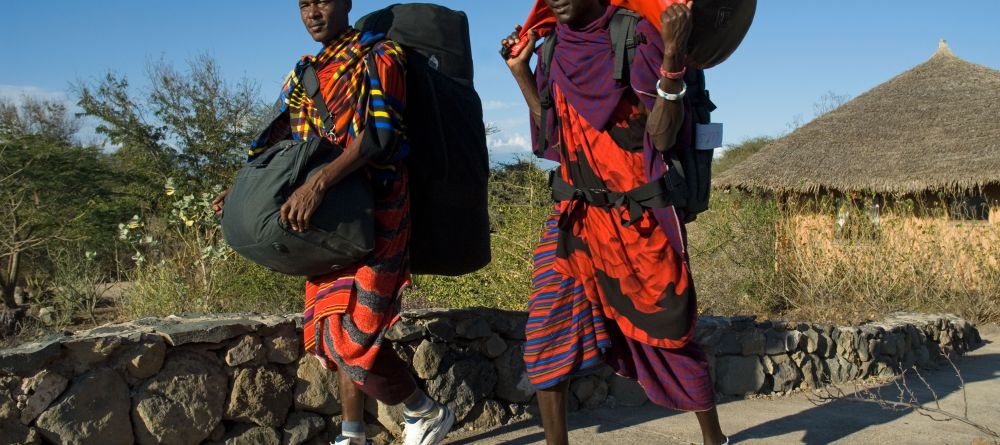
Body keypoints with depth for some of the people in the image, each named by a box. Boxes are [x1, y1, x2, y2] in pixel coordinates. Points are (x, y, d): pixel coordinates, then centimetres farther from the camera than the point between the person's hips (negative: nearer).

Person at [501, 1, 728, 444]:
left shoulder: (635, 38, -9)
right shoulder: (555, 49, 8)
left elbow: (662, 137, -16)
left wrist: (672, 56, -27)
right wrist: (521, 72, 12)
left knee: (669, 335, 6)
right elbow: (554, 136, 12)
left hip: (638, 216, -5)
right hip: (575, 213, 5)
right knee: (544, 334, -1)